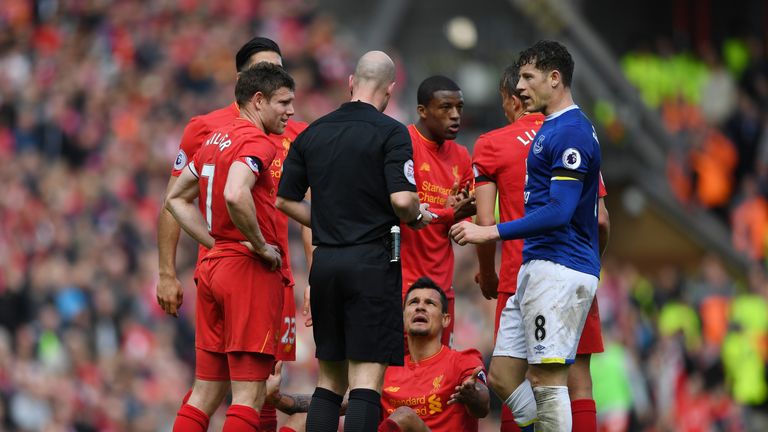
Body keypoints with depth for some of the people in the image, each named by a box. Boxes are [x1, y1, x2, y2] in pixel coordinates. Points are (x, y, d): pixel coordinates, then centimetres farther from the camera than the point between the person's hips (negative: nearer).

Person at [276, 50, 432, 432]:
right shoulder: (391, 133, -8)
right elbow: (402, 199, -18)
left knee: (329, 378, 13)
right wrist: (417, 217, 3)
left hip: (325, 262, 6)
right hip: (373, 263, -6)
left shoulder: (313, 133, 10)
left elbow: (285, 200, 11)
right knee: (367, 377, -7)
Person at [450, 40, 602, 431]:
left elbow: (559, 212, -21)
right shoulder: (550, 130, 18)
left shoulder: (571, 132, -14)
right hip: (535, 267, 10)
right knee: (502, 375, 8)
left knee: (547, 378, -9)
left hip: (558, 270, -10)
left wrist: (491, 232, -21)